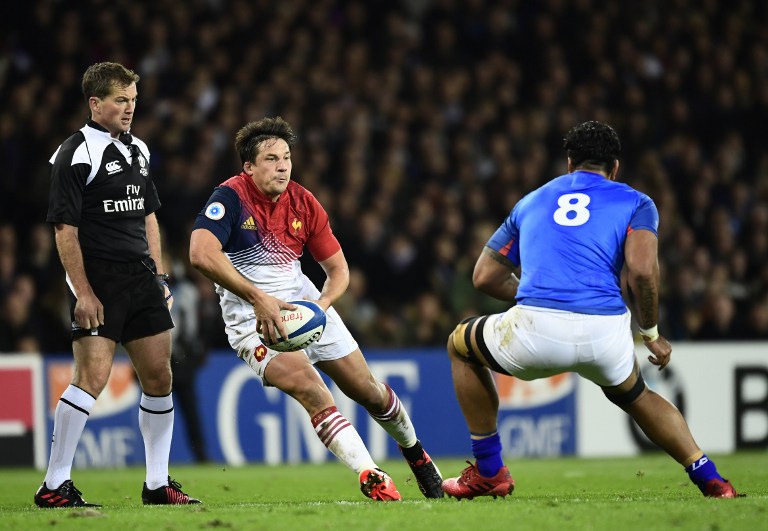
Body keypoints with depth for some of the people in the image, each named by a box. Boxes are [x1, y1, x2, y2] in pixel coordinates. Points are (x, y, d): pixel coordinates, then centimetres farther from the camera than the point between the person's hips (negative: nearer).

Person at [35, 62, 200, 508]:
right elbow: (65, 228, -13)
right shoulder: (75, 154, -9)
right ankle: (54, 486, -11)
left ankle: (158, 484, 17)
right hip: (98, 282, -8)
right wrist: (83, 293, -18)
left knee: (159, 376, 7)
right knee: (92, 376, -16)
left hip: (140, 277, 8)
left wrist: (159, 277, 18)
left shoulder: (137, 149, 15)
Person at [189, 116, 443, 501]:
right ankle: (371, 478, -30)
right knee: (310, 389, -29)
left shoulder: (303, 203, 0)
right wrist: (259, 299, -36)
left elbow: (338, 268, 7)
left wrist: (320, 304, -15)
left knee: (370, 392, 9)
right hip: (253, 320, -5)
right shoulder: (231, 197, -16)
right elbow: (201, 254, -33)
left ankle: (414, 451, 37)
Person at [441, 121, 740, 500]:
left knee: (461, 345, 32)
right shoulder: (635, 203, 18)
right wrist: (651, 333, 13)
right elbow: (642, 272, -1)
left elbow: (485, 278, 29)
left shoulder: (530, 203, 28)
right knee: (633, 395, 36)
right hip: (606, 334, 1)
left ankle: (488, 472, 27)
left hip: (536, 330, 0)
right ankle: (710, 479, 22)